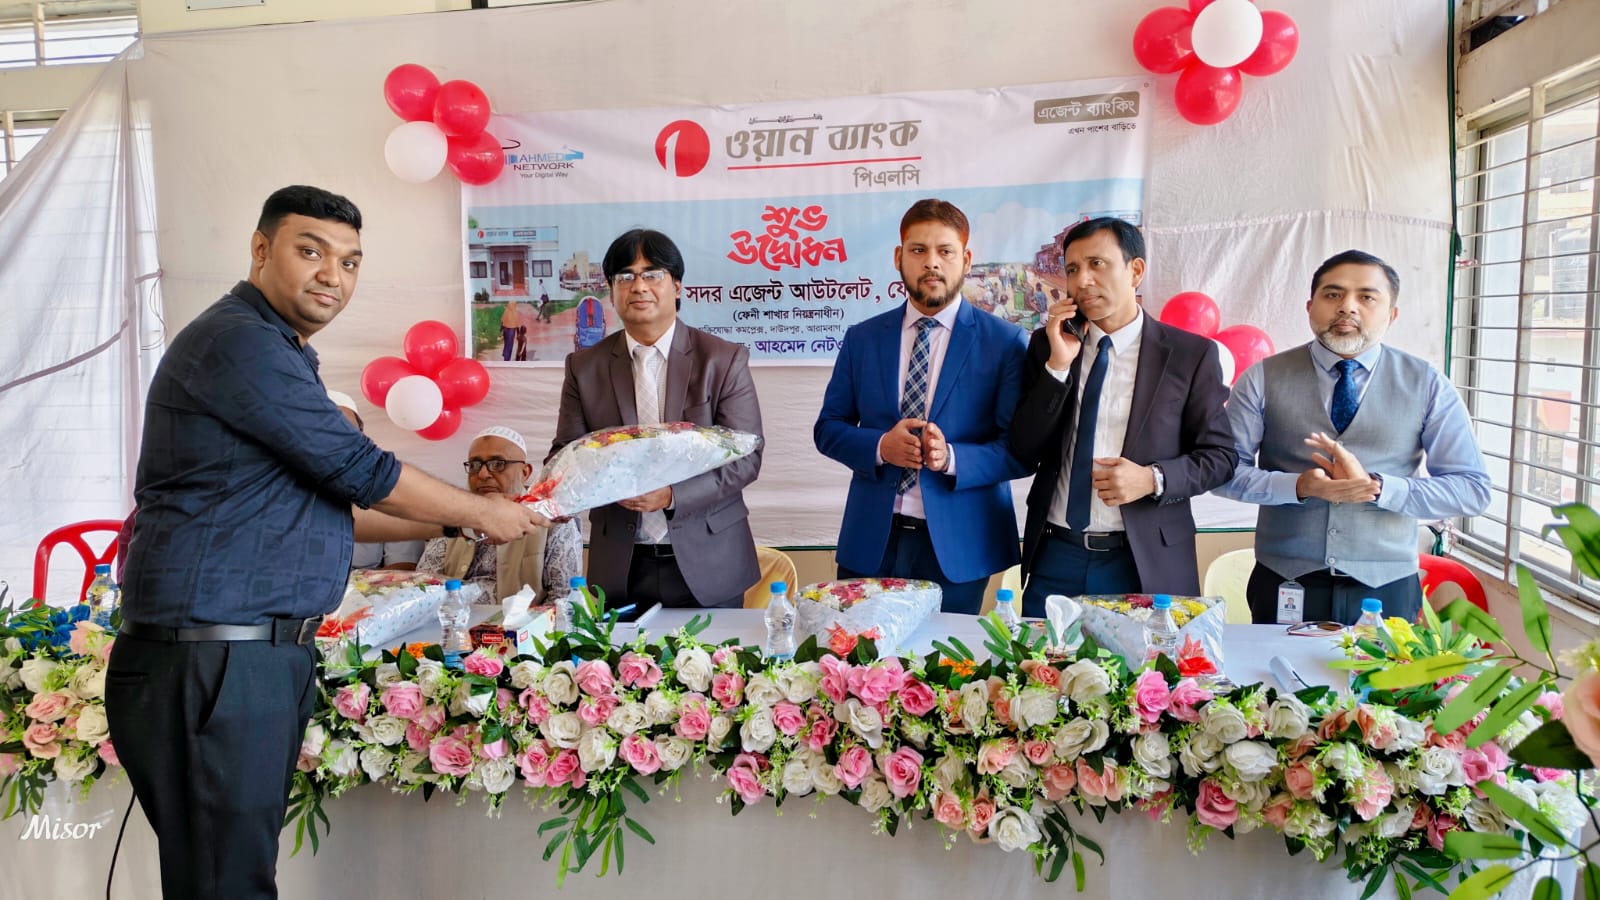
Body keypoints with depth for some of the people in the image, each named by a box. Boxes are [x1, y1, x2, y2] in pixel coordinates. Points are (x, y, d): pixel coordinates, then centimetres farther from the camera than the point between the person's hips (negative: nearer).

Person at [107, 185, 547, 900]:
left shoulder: (277, 353, 19)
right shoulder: (240, 342, -13)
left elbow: (325, 502, 23)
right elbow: (361, 472, -13)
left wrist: (450, 527, 21)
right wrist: (481, 512, 1)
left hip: (268, 654, 10)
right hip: (211, 661, -10)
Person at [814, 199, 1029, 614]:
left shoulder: (1005, 342, -3)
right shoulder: (862, 338, 6)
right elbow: (828, 428, 8)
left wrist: (952, 457, -22)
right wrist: (880, 446, -12)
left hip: (957, 545, -2)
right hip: (871, 541, 2)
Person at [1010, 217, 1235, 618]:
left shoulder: (1191, 354, -2)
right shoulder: (1048, 345, 5)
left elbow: (1219, 455, 2)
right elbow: (1024, 453, -1)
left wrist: (1153, 478, -16)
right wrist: (1057, 364, -12)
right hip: (1055, 557, 2)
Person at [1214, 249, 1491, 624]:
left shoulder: (1427, 386, 1)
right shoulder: (1263, 379, -1)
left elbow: (1473, 489, -3)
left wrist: (1376, 487, -18)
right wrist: (1299, 486, -21)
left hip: (1385, 590, 1)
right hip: (1284, 587, 0)